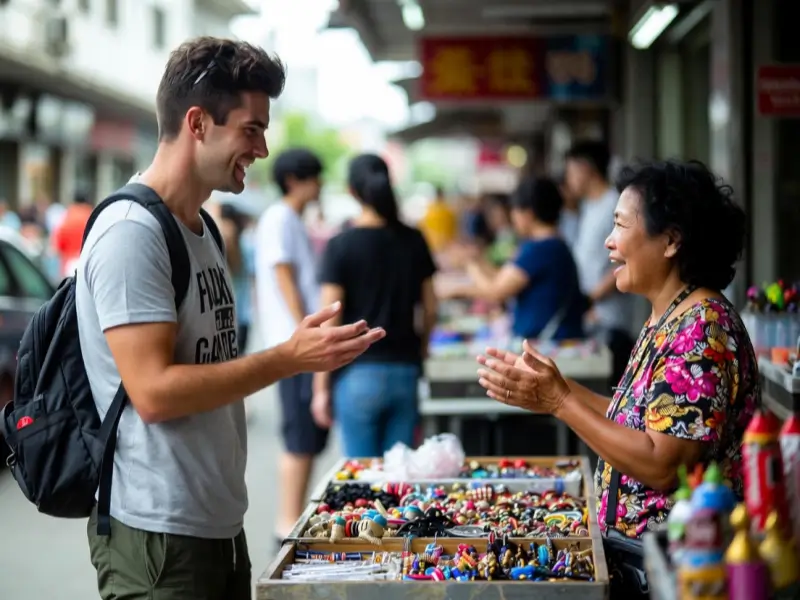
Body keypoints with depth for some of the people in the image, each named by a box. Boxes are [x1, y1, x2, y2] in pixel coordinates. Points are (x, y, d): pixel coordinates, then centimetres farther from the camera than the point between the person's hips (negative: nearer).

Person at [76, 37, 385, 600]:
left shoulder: (200, 230, 13)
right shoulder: (131, 233, -16)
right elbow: (153, 392, -22)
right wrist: (289, 359, -19)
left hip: (218, 525, 9)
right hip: (159, 536, -9)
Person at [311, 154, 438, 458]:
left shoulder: (342, 245, -7)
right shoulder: (413, 241, 4)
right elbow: (430, 308, 10)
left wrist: (321, 387, -4)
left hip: (359, 372, -4)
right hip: (405, 370, 4)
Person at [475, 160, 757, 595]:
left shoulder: (702, 329, -18)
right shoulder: (666, 320, 11)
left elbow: (664, 466, -23)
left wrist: (561, 402, -18)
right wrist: (553, 389, 6)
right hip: (634, 548, 8)